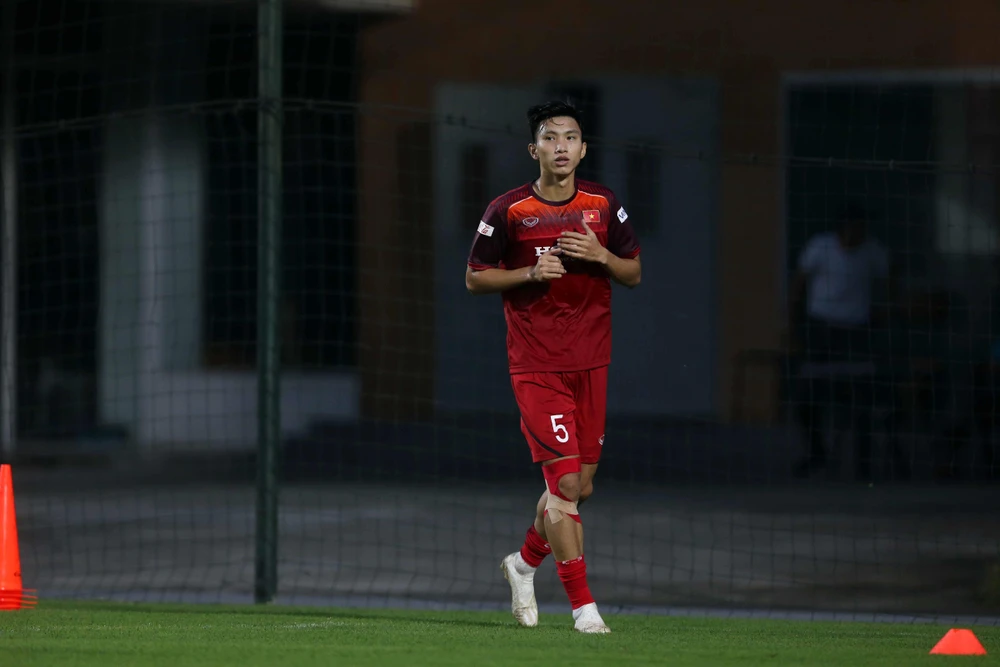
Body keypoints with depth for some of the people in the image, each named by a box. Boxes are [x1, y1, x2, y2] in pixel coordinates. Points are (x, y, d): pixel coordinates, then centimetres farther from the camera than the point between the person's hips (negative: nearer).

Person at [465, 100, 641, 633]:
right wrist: (529, 274, -14)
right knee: (564, 480, -13)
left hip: (591, 363, 4)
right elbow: (474, 278, 2)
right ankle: (582, 604, -10)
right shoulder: (508, 211, -4)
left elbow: (634, 274, 11)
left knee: (580, 485, 9)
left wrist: (600, 255, -10)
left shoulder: (604, 206, 5)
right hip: (535, 365, -4)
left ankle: (524, 562, 35)